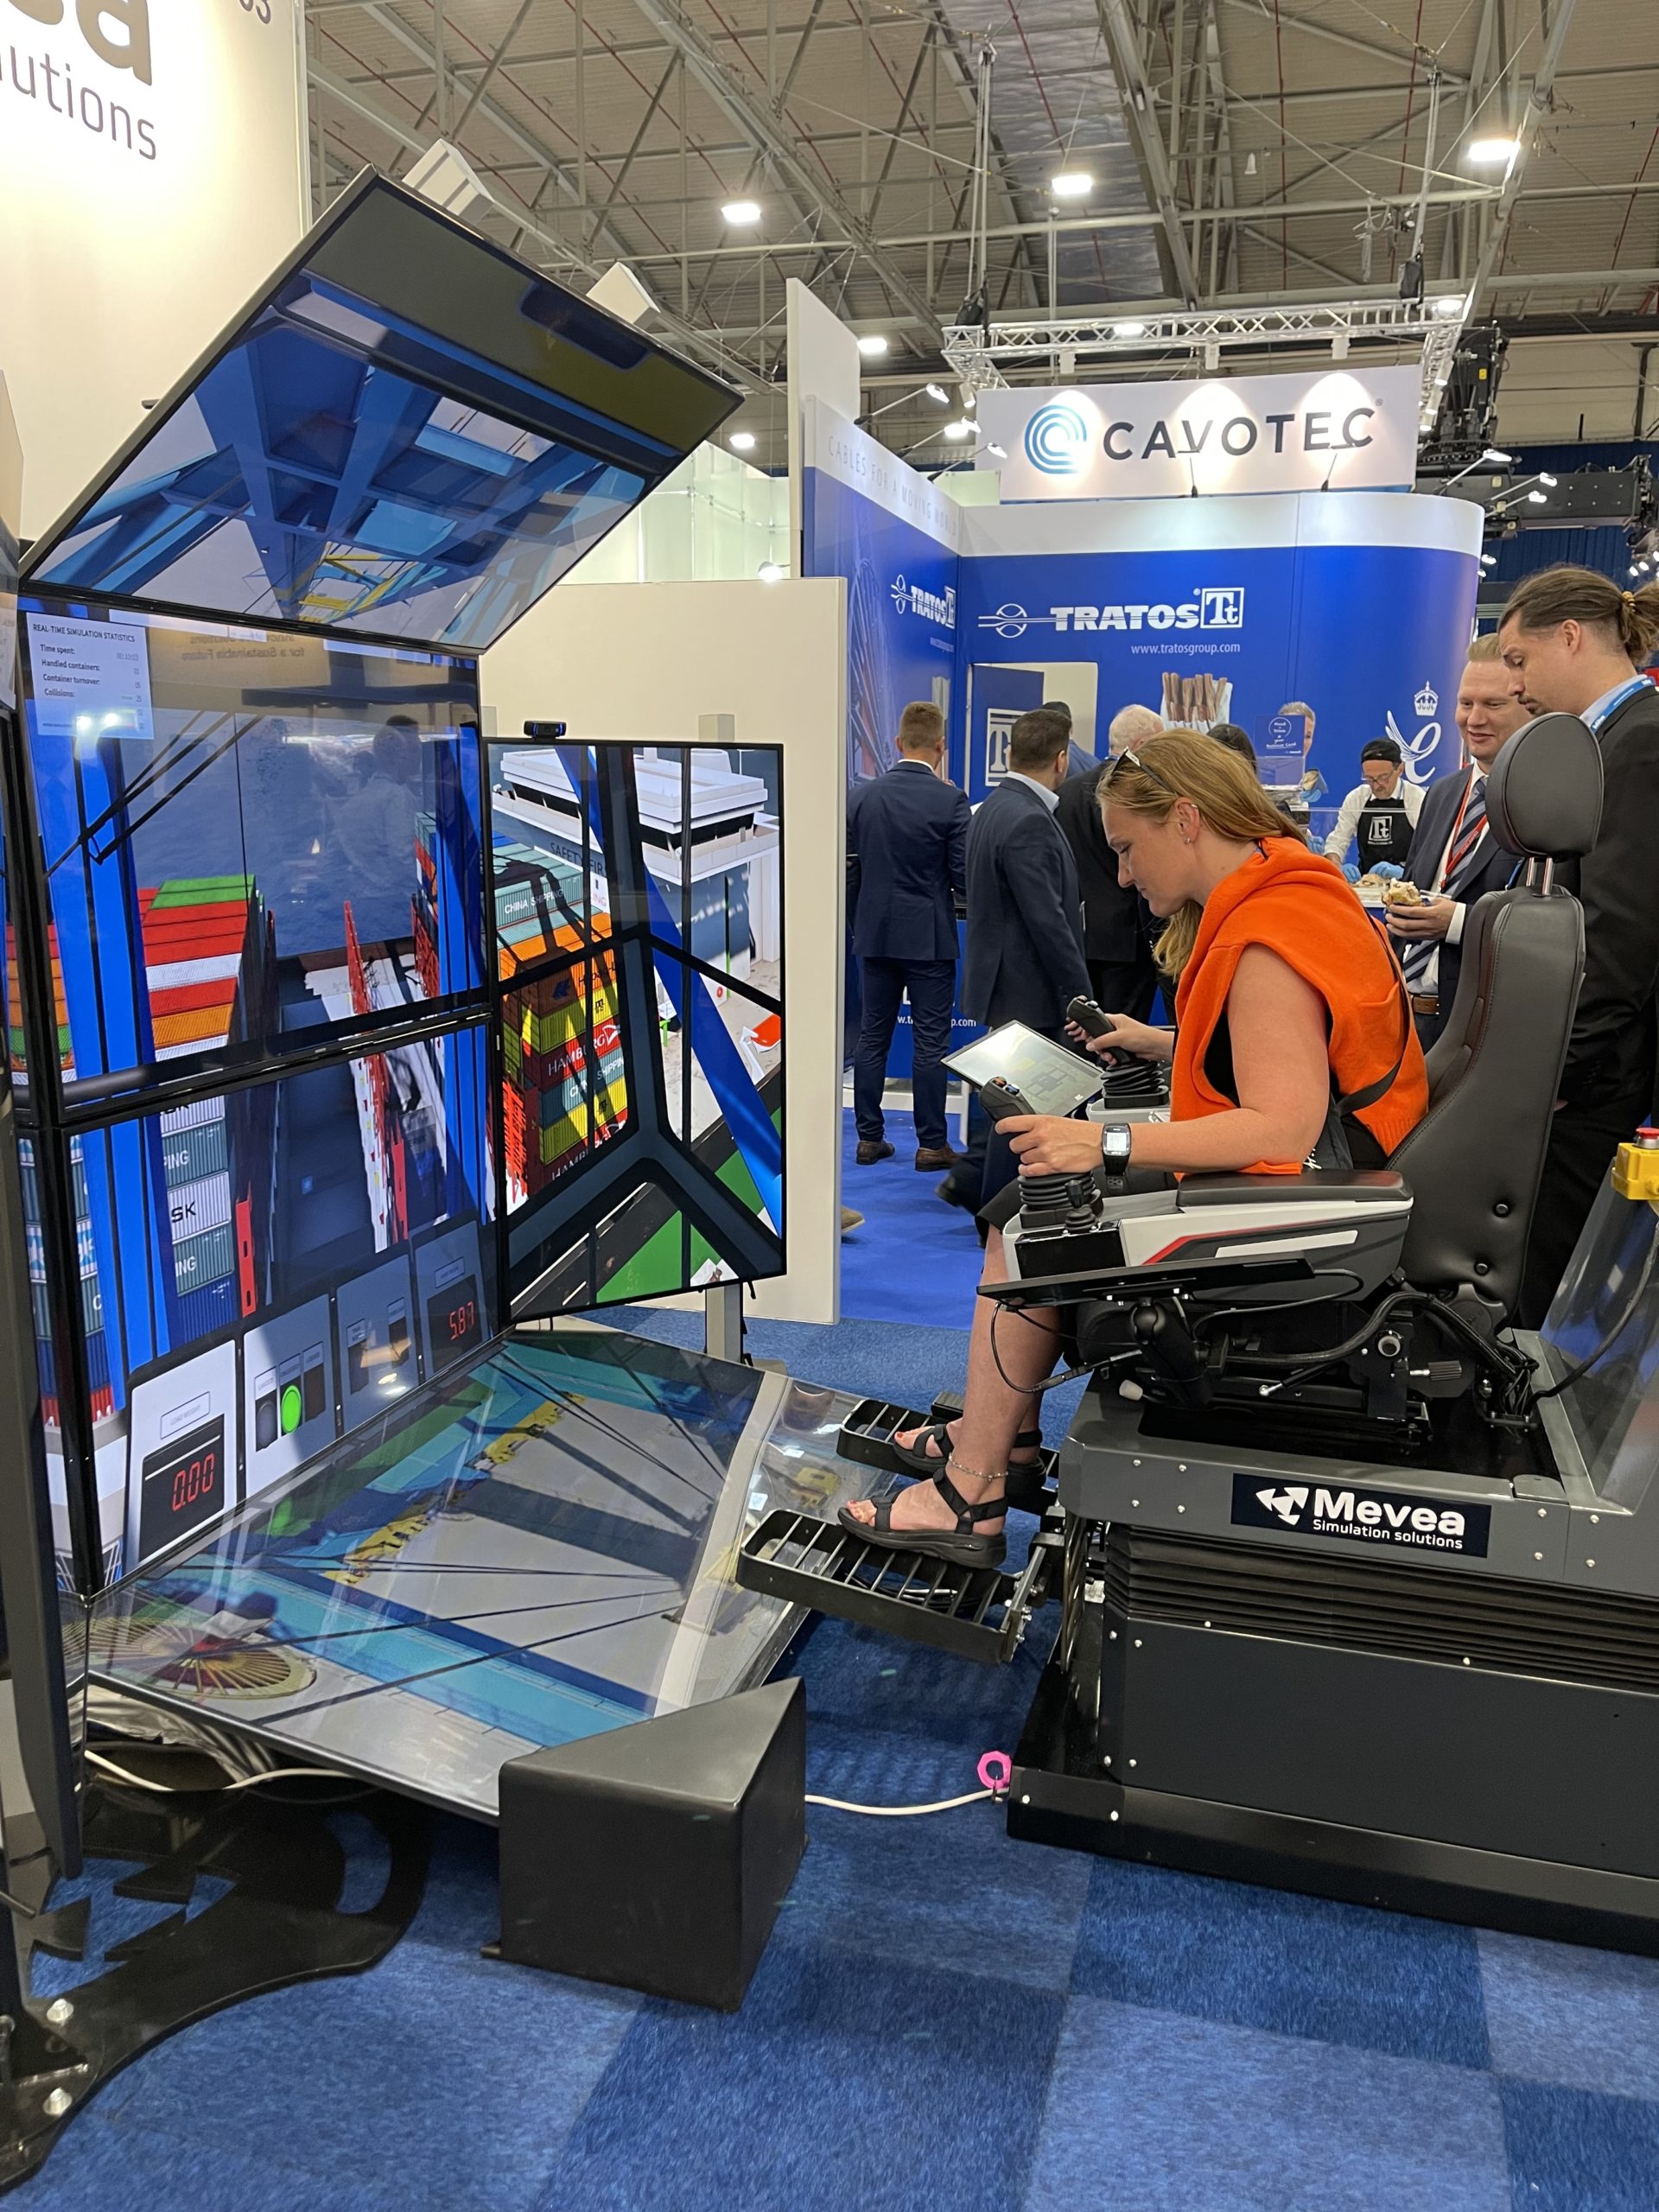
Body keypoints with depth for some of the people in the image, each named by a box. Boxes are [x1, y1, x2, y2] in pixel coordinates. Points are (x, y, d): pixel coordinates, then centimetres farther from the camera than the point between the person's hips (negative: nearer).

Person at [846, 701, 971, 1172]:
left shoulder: (863, 797, 1)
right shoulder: (950, 800, -12)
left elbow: (850, 869, 7)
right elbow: (964, 875, -11)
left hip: (874, 934, 4)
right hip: (928, 937, -4)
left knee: (872, 1038, 11)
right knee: (930, 1042, 2)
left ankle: (869, 1137, 16)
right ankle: (932, 1143, 7)